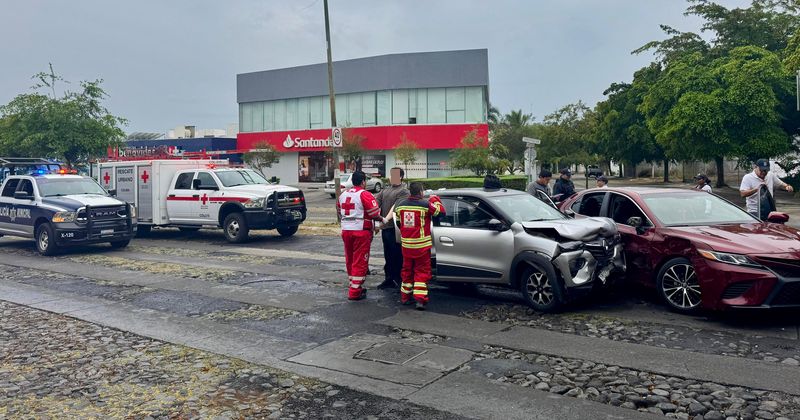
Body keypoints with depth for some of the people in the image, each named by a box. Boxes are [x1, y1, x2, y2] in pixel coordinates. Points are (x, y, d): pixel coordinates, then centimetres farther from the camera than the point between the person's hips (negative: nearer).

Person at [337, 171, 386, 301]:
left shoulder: (343, 195, 12)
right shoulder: (365, 195, -11)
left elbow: (339, 212, 19)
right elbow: (374, 213, -14)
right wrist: (382, 219, 3)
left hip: (346, 230, 7)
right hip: (361, 231, -7)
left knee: (350, 260, 17)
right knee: (360, 261, -1)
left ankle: (354, 285, 28)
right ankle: (355, 292, -1)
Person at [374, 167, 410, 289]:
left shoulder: (403, 191, -7)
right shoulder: (385, 190, 18)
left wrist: (386, 219, -32)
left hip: (395, 228, -8)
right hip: (385, 228, 8)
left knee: (397, 255, -2)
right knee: (388, 255, 15)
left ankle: (398, 279, 7)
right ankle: (389, 279, 24)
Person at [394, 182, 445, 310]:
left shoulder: (401, 205, 3)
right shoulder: (426, 204, -14)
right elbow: (441, 211, -6)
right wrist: (435, 199, 9)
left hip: (406, 245, 5)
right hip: (422, 245, -5)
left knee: (407, 270, 17)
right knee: (422, 271, 3)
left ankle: (405, 297, 25)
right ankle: (420, 299, -2)